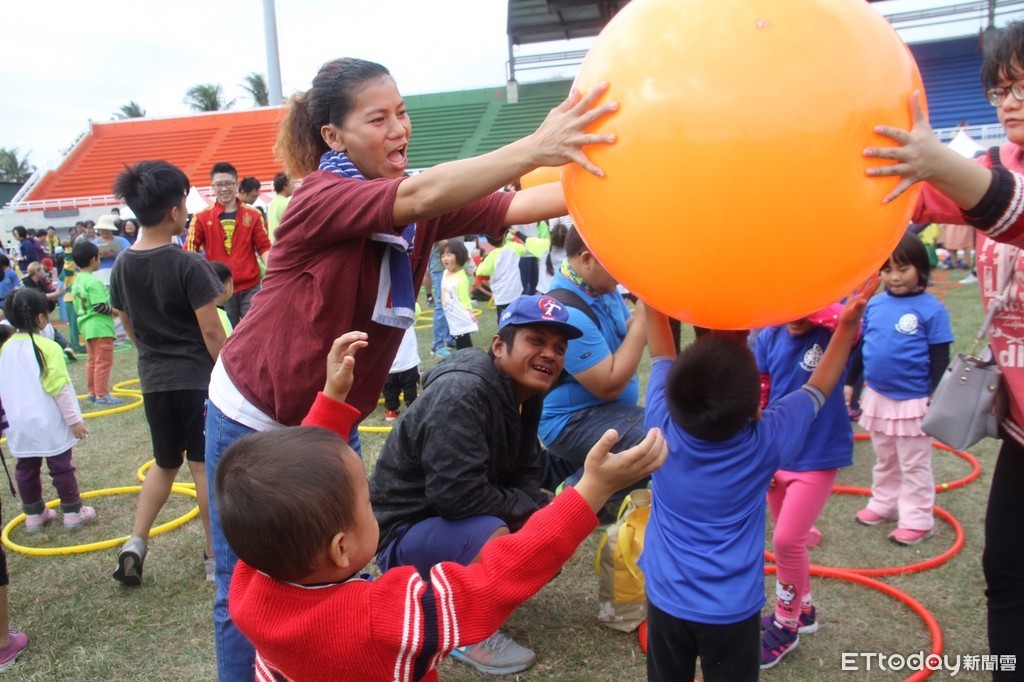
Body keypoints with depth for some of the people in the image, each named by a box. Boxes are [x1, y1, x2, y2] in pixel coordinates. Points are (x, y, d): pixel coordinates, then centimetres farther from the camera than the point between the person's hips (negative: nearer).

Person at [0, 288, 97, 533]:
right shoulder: (48, 347, -17)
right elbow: (59, 388, -17)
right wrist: (73, 419, -9)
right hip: (49, 423, -5)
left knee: (26, 468, 15)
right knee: (61, 468, 5)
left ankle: (34, 514, 26)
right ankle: (73, 512, 14)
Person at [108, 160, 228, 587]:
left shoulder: (122, 266, 3)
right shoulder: (188, 265, -16)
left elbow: (128, 325, 12)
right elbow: (211, 331, -16)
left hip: (154, 380, 6)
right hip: (197, 378, -6)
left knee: (165, 463, 21)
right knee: (204, 465, 4)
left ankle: (135, 543, 15)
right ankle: (215, 556, 13)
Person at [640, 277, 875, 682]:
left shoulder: (663, 426, -19)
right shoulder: (765, 443, -20)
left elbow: (662, 357, -3)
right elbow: (818, 387, -5)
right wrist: (849, 323, -5)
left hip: (666, 599, 2)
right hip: (731, 609, -2)